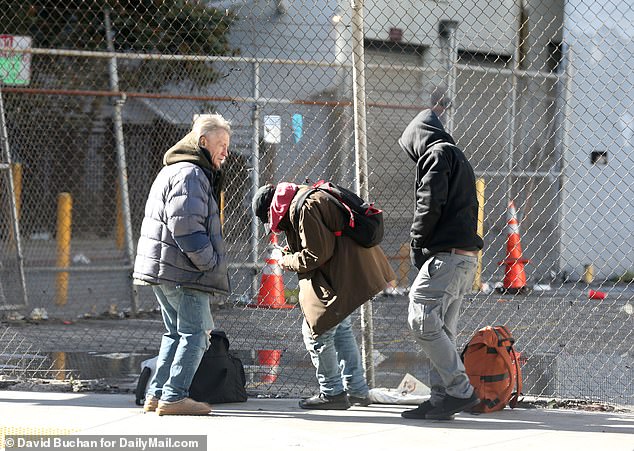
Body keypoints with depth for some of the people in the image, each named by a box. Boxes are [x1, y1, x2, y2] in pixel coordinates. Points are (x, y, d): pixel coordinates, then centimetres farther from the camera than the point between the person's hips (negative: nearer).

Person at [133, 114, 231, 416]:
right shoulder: (191, 175, -14)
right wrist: (209, 261, -16)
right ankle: (173, 397, -7)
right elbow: (185, 225, -23)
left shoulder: (172, 170, 22)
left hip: (161, 267, 10)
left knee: (176, 332, 16)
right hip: (183, 270, -10)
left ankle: (156, 394, 14)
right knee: (196, 333, -5)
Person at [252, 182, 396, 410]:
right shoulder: (305, 198, 14)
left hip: (341, 277, -11)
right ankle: (356, 390, 26)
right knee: (340, 327, 20)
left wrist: (288, 261, -5)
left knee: (316, 331, -3)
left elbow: (317, 255, -20)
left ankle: (332, 393, 5)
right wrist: (293, 253, 10)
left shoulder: (303, 209, -19)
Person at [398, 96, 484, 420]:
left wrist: (417, 243, -3)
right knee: (441, 328, 10)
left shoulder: (438, 153, -3)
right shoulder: (458, 158, 27)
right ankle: (442, 399, 8)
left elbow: (430, 202, -15)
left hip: (447, 254, -10)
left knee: (422, 319, -13)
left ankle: (460, 391, -16)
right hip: (465, 256, 10)